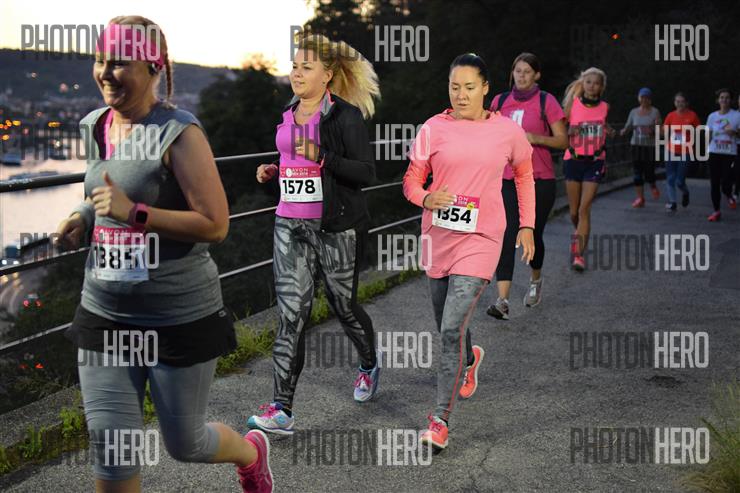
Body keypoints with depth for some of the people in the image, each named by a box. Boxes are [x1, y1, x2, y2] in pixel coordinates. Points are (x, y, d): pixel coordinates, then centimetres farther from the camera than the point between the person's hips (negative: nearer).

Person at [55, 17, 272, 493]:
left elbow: (215, 224, -19)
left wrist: (133, 212, -26)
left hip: (180, 316, -6)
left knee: (184, 443, 11)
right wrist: (83, 219, 2)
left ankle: (251, 453, 46)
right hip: (104, 314, 6)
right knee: (112, 448, 5)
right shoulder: (93, 127, 6)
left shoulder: (179, 133, -16)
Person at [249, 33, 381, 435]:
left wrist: (322, 157, -25)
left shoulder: (346, 115, -10)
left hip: (336, 227, -5)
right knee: (291, 312, -3)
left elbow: (366, 173, -13)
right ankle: (282, 410, -4)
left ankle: (369, 365, 42)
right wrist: (273, 172, 6)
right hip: (290, 225, 5)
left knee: (343, 304, 11)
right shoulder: (290, 114, 11)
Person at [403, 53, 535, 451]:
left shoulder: (508, 131, 0)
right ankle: (470, 359, 54)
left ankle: (440, 419, -5)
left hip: (480, 239, -3)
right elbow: (411, 180, 4)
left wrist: (526, 226, 13)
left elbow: (524, 176, 16)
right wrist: (427, 198, -18)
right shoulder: (433, 128, 0)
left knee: (452, 331, -15)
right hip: (437, 237, 3)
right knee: (446, 326, 19)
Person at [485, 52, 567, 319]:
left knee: (533, 235, 8)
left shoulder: (546, 101, -2)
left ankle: (536, 280, 38)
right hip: (507, 179, 2)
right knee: (506, 237, -11)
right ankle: (502, 300, -17)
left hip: (540, 179, -2)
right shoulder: (500, 101, 8)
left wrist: (536, 138, -18)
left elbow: (562, 140, -5)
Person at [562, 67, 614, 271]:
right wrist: (570, 131, -18)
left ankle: (579, 254, -11)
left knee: (584, 209, -11)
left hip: (595, 162, 0)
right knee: (574, 211, 8)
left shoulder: (604, 107, 5)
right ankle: (579, 235, 39)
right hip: (573, 160, 0)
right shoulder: (572, 104, -2)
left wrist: (609, 131, 3)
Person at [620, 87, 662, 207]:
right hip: (636, 144, 3)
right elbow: (628, 127, 9)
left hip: (650, 146, -3)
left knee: (648, 173, -6)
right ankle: (640, 198, 7)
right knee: (637, 172, 0)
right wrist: (623, 131, -13)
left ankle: (653, 187, 27)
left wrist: (653, 131, -27)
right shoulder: (634, 112, 7)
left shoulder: (655, 112, -3)